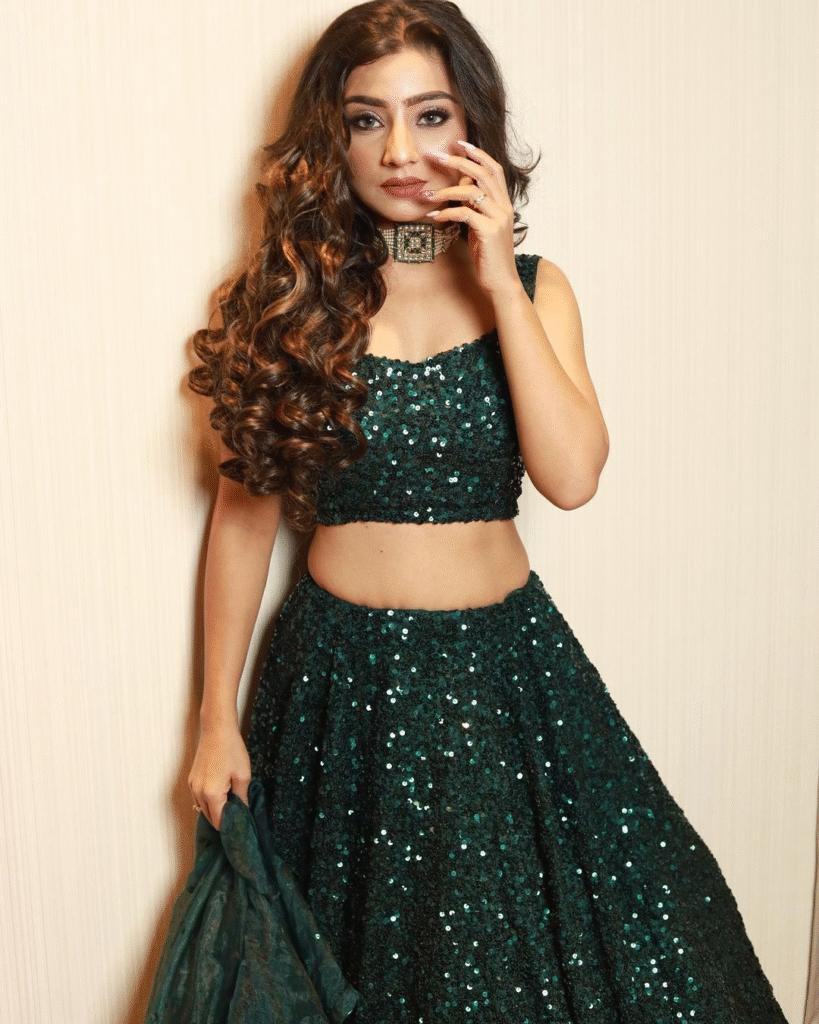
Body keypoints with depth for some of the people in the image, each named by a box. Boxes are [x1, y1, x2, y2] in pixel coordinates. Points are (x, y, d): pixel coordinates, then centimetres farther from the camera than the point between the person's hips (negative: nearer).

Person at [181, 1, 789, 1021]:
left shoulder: (533, 286, 1)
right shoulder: (288, 296, -3)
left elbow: (572, 474, -14)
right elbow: (244, 514, -2)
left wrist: (498, 285, -15)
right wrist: (218, 720, 0)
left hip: (504, 664, 1)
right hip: (342, 675, -1)